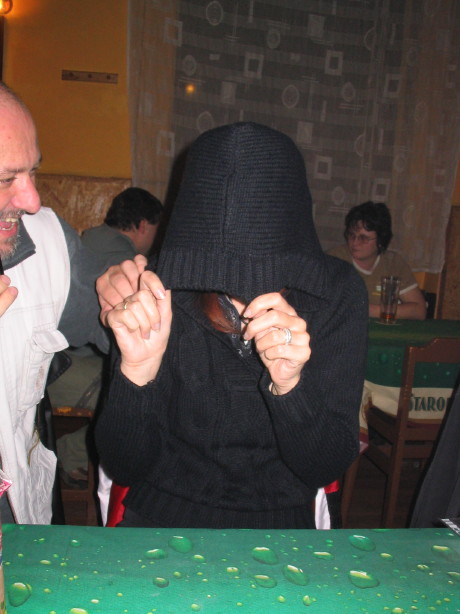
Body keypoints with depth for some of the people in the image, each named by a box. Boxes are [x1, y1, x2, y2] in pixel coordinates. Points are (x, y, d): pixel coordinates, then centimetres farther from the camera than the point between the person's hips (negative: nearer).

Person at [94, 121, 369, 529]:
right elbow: (124, 468, -10)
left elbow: (327, 469, -10)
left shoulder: (338, 294, -12)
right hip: (160, 518, 0)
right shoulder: (159, 292, -14)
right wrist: (138, 372, -27)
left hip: (279, 526, 1)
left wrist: (291, 386, -28)